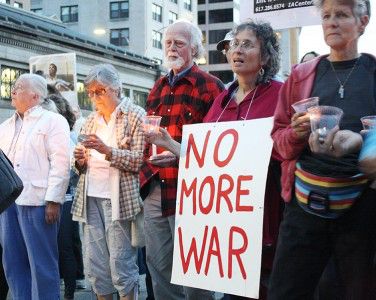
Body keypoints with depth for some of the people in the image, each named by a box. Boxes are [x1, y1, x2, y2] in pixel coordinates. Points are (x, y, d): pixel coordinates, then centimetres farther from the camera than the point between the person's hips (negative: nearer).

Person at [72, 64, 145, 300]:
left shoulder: (135, 115, -1)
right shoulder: (92, 120, 17)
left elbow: (139, 161, -8)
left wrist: (107, 150, -22)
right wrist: (80, 160, -1)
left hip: (118, 198, -6)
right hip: (90, 198, 6)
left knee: (121, 264, -4)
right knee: (94, 265, 7)